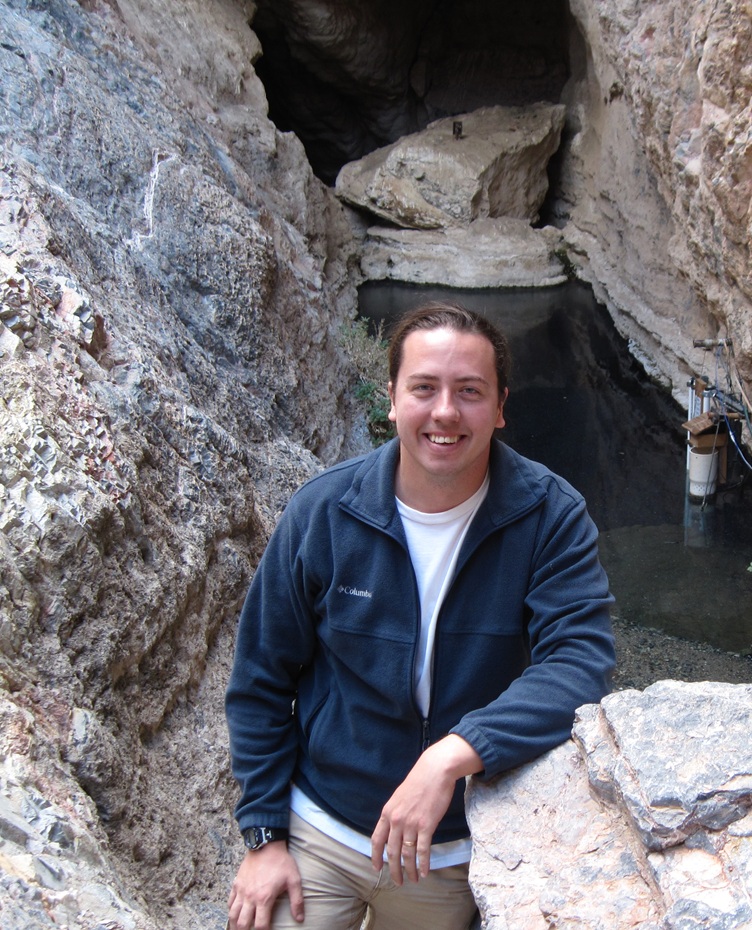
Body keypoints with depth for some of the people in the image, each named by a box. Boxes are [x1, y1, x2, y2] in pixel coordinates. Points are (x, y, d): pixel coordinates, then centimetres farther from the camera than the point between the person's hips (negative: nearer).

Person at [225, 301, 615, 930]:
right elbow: (261, 682, -4)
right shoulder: (322, 513, -13)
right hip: (317, 833, 0)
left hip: (455, 852, 1)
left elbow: (581, 662, -26)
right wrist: (264, 836, -5)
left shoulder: (551, 517, -16)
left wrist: (454, 753, -39)